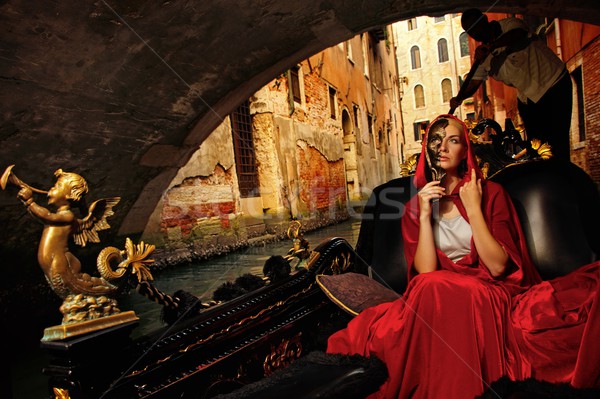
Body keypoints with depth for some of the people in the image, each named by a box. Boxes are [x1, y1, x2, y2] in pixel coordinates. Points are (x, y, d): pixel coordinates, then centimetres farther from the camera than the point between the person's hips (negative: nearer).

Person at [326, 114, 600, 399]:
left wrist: (473, 209, -12)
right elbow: (425, 272, -6)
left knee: (435, 289, -34)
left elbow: (498, 266, -8)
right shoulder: (414, 207, 7)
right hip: (437, 299, 1)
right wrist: (425, 215, -12)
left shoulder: (491, 193, 3)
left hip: (489, 295, -1)